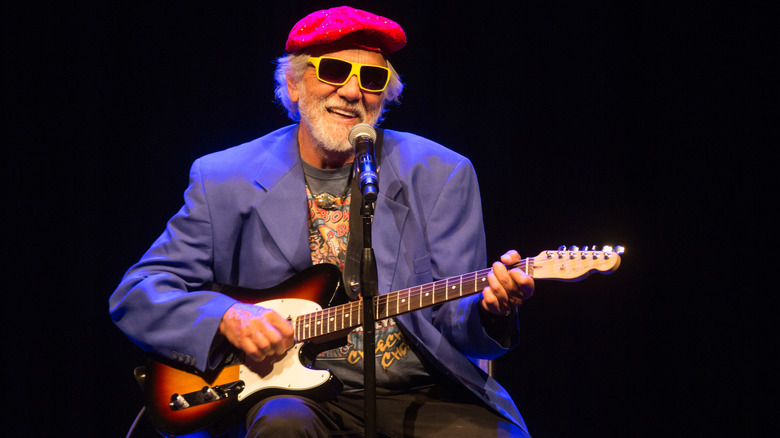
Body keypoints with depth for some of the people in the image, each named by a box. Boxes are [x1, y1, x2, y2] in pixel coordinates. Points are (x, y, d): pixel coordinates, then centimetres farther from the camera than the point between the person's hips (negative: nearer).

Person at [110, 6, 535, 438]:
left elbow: (454, 320, 2)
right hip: (298, 391, -1)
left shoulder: (439, 175, 5)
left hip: (419, 392, 1)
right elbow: (134, 293, 3)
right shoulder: (225, 182, 4)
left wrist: (490, 309, -22)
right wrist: (226, 317, -15)